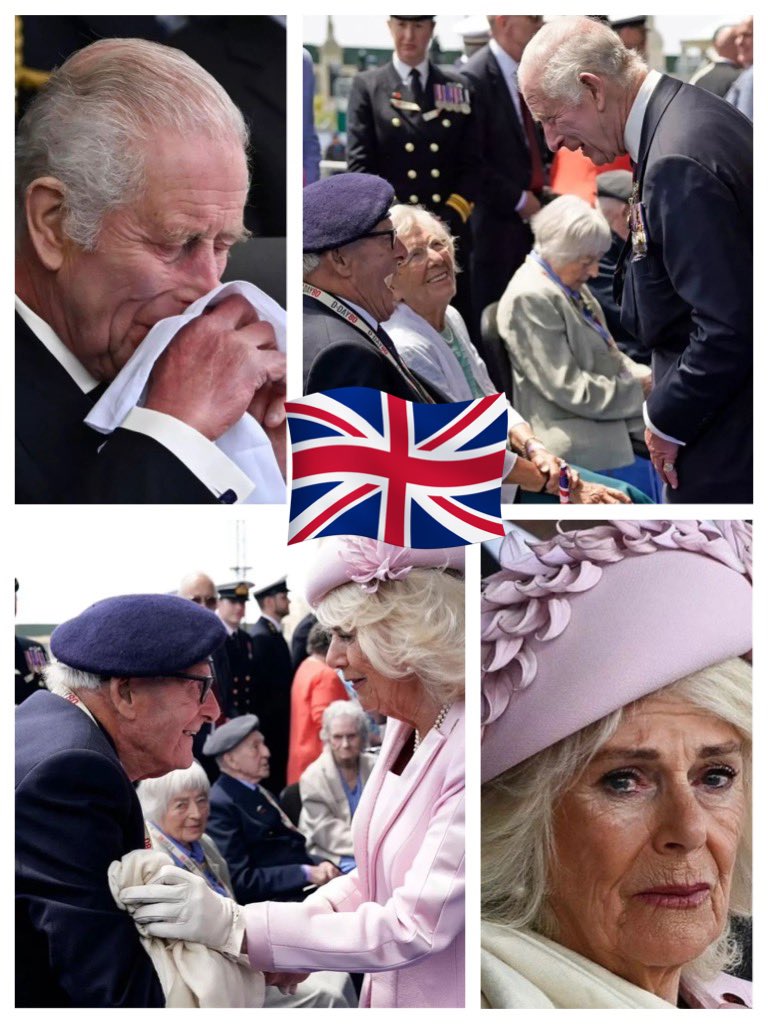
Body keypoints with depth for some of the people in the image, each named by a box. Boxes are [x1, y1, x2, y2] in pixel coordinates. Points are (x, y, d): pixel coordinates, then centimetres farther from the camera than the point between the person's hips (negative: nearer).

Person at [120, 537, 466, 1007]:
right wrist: (309, 918, -7)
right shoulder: (405, 726, 3)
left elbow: (414, 928, -26)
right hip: (388, 995, 7)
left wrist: (232, 925, -27)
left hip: (443, 997, -7)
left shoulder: (463, 751, -26)